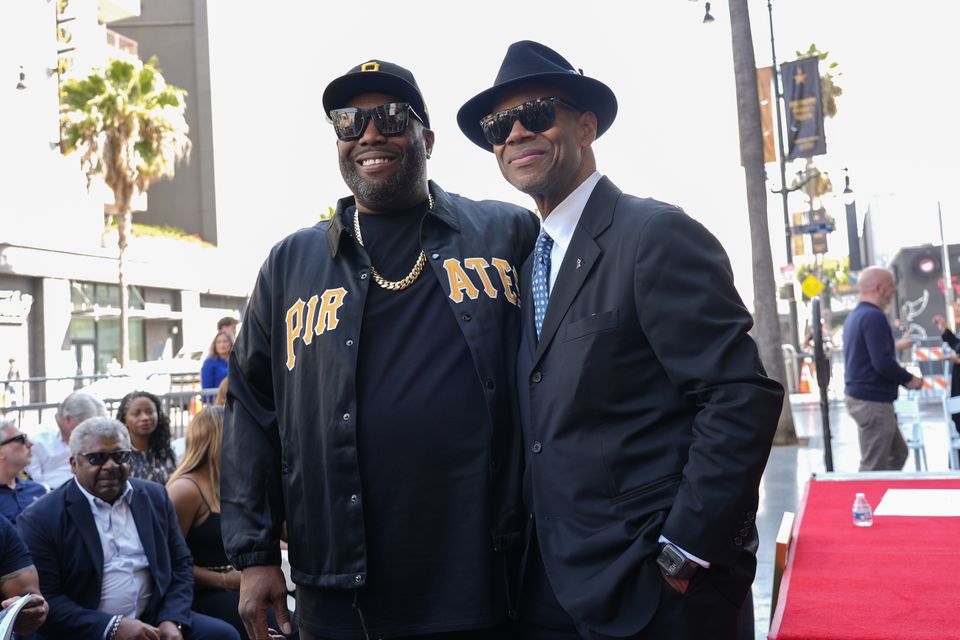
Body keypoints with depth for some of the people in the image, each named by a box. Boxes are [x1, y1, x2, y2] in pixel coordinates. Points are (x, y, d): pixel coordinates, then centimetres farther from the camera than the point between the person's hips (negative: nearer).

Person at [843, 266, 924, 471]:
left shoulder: (855, 315, 14)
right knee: (874, 468, -3)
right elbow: (883, 363, -25)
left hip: (858, 395, 10)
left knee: (898, 453, 19)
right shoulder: (874, 316, -18)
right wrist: (909, 379, -9)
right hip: (872, 401, -10)